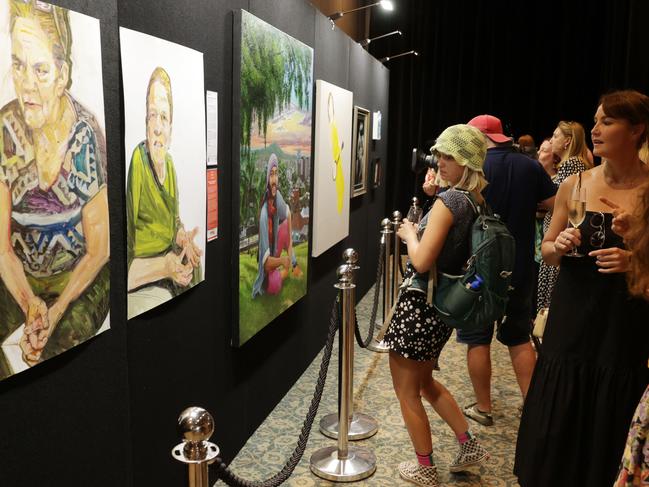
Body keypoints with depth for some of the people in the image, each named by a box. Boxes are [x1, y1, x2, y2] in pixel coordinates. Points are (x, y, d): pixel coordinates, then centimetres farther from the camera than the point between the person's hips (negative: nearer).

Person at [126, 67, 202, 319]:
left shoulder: (170, 165, 4)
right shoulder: (136, 162, -20)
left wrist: (183, 237, -3)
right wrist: (164, 268, -26)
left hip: (172, 262, 9)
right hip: (143, 286, -9)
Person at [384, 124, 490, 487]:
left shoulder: (449, 201, -19)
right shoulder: (476, 202, 6)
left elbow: (422, 261, -23)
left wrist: (409, 234, -6)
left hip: (420, 304, -9)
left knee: (407, 390, 8)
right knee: (425, 381, 26)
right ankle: (470, 446, 31)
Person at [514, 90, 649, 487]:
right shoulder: (575, 185, 2)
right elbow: (547, 252, 11)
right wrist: (559, 246, -10)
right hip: (572, 323, 2)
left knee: (607, 435, 9)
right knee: (554, 429, 9)